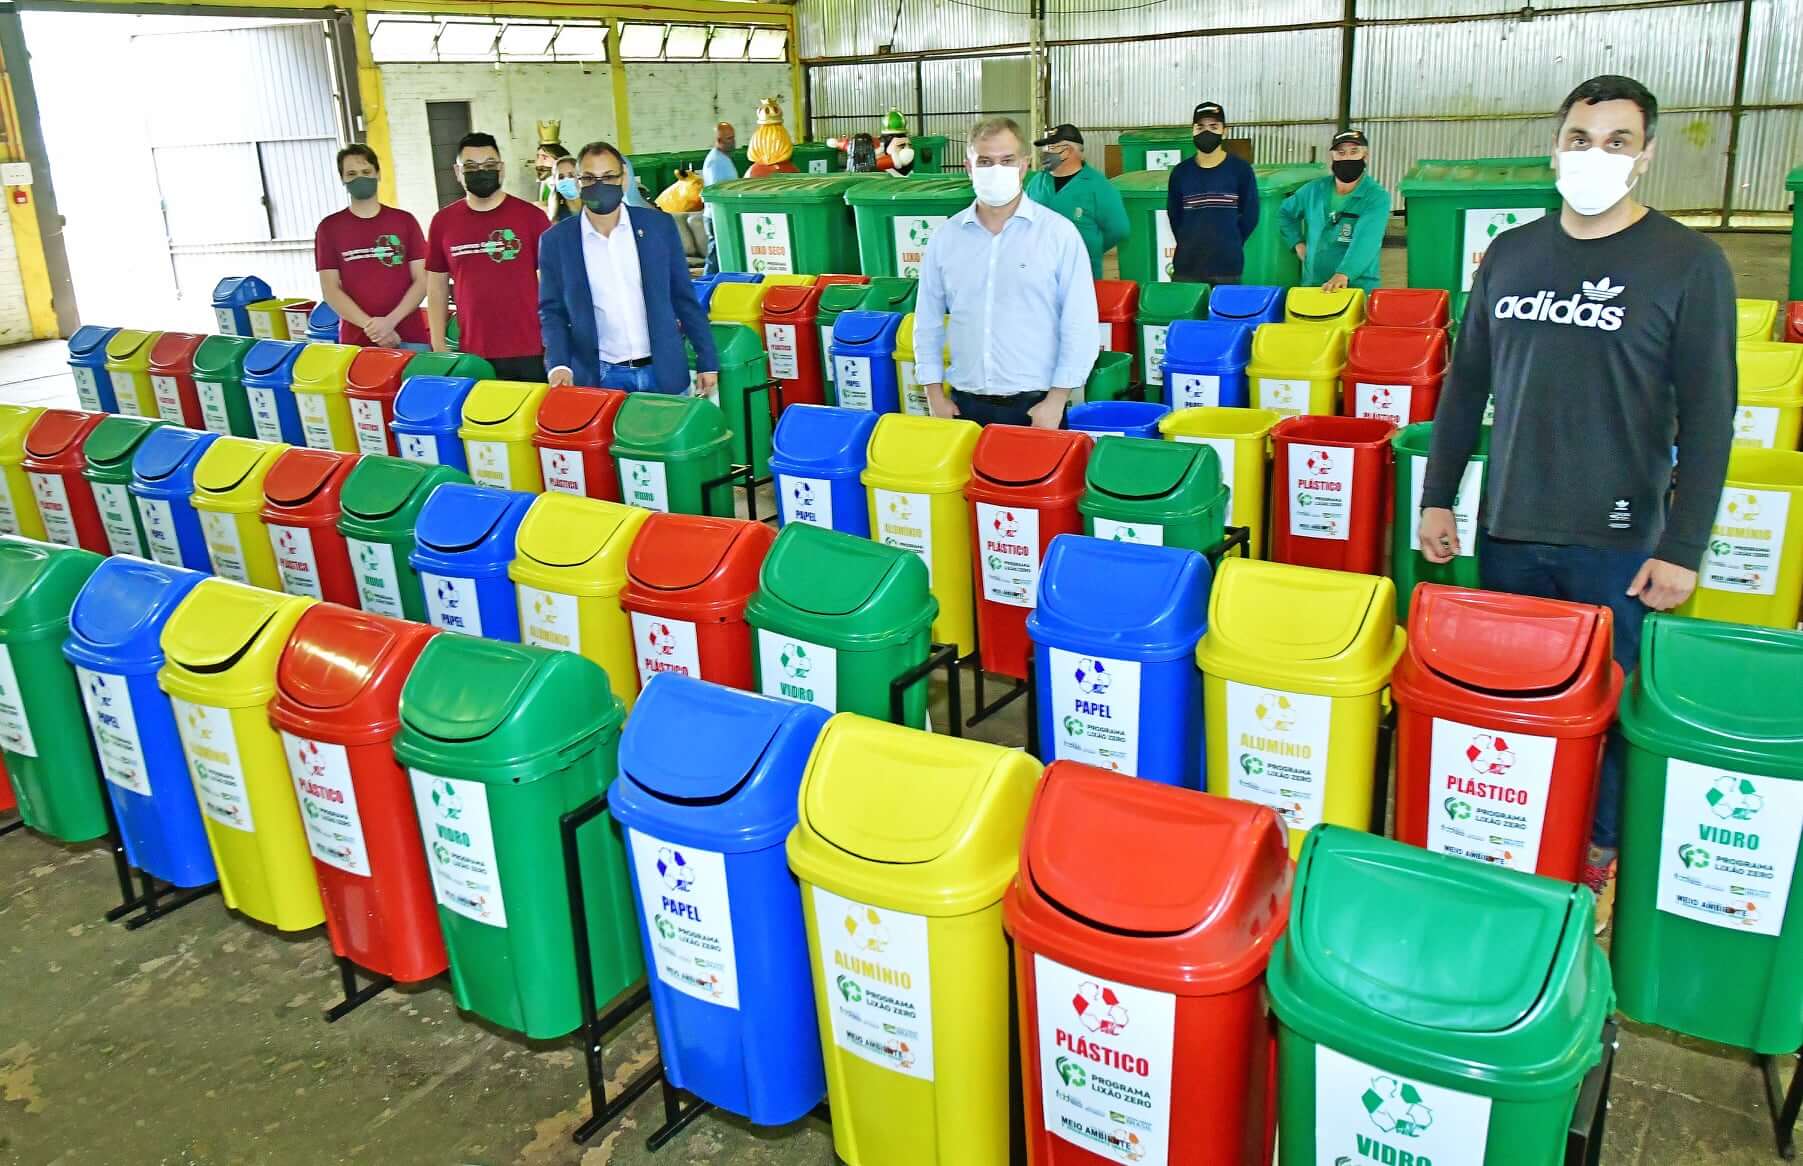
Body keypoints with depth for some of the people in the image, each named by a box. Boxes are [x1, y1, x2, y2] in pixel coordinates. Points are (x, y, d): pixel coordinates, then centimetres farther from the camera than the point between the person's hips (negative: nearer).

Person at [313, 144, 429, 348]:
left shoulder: (404, 221, 7)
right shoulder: (329, 227, 6)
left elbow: (422, 281, 3)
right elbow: (330, 290, 1)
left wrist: (390, 321, -11)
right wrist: (370, 325, -11)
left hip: (409, 338, 0)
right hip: (356, 342, 0)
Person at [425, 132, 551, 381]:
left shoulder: (530, 216, -2)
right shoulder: (443, 222, 6)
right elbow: (437, 287, 13)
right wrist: (439, 347, 7)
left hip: (531, 353, -2)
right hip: (473, 356, 2)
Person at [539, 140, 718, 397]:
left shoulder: (658, 226, 2)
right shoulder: (556, 241, 1)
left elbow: (684, 298, 5)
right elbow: (552, 310, 6)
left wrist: (707, 362, 3)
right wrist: (559, 364, -11)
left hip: (664, 373, 1)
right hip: (598, 378, -1)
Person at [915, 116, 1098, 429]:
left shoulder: (1059, 233, -3)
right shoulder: (945, 237, 5)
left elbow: (1079, 325, -5)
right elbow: (927, 322, 10)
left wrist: (1056, 401, -10)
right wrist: (935, 395, 4)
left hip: (1035, 405, -2)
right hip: (965, 404, 3)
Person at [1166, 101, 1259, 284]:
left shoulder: (1241, 169, -1)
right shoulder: (1180, 171, 5)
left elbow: (1250, 215, 5)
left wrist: (1229, 246, 8)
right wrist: (1190, 246, 9)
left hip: (1226, 266, -2)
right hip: (1186, 265, 2)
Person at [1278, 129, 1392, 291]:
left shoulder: (1377, 197, -8)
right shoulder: (1314, 190, 7)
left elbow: (1365, 240, -23)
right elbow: (1285, 213, 25)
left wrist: (1344, 274, -39)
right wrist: (1298, 243, 9)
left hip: (1359, 286, -4)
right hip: (1312, 284, 4)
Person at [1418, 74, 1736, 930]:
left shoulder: (1688, 264, -4)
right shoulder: (1510, 254, 7)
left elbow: (1709, 418, -6)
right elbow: (1465, 382, 13)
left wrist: (1682, 548, -10)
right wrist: (1437, 497, 9)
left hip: (1618, 540, -3)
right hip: (1508, 529, 3)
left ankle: (1600, 859, 25)